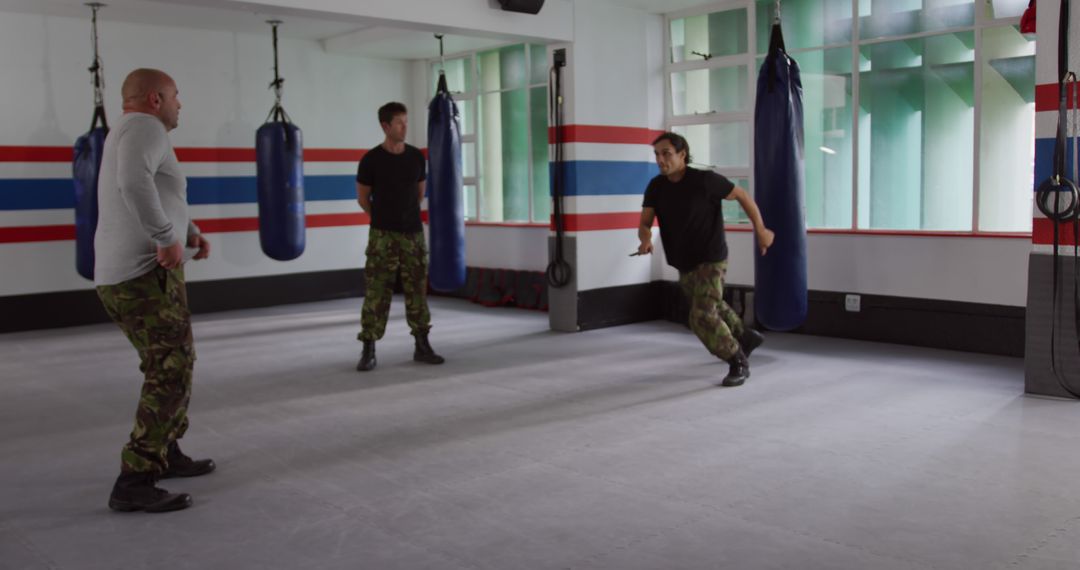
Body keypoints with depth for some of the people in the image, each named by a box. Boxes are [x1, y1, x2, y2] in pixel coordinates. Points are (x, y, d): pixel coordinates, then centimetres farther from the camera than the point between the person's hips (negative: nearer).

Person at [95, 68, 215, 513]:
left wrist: (190, 233, 16)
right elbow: (135, 182, -32)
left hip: (121, 276, 10)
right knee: (171, 373, -9)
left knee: (173, 365, 21)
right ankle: (135, 482, -9)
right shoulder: (145, 127, -11)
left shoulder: (127, 134, 22)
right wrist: (167, 237, -24)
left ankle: (166, 453, 33)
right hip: (145, 275, -10)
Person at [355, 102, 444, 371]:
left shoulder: (416, 157, 4)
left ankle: (422, 346, 16)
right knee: (377, 293, -4)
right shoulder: (371, 160, -7)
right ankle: (368, 350, 1)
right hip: (383, 235, -4)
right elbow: (363, 197, 4)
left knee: (417, 290, 8)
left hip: (414, 232, 4)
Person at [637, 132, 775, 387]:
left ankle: (739, 363, 1)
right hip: (684, 265, 7)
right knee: (711, 308, 26)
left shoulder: (705, 180, -21)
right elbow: (644, 224, -10)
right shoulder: (656, 186, -8)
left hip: (711, 260, -7)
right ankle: (746, 336, 52)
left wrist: (761, 231, -3)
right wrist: (646, 240, -34)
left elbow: (743, 196, -8)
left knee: (703, 316, -19)